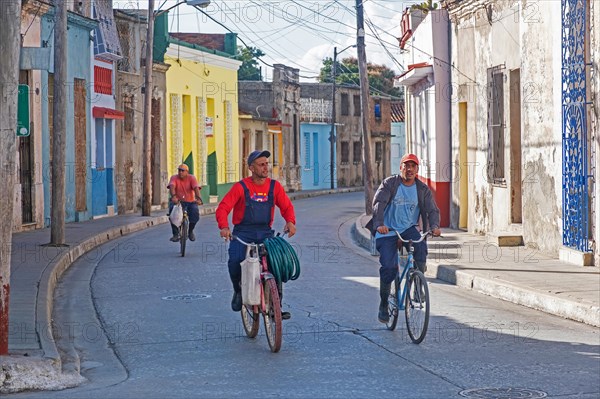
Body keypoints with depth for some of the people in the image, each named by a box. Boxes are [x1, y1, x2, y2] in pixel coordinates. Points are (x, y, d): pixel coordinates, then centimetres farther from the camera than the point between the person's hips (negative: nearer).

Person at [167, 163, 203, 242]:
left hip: (190, 202, 0)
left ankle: (190, 231, 3)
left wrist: (198, 198, -44)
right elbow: (172, 186, -26)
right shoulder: (174, 178, -6)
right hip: (178, 201, 0)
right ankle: (175, 234, -22)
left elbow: (196, 188, -23)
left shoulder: (191, 178, -7)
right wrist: (173, 196, -48)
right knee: (172, 209, -33)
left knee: (195, 213, -29)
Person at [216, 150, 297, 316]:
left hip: (265, 232, 3)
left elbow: (287, 206, 8)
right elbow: (223, 208, -11)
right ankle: (238, 290, 7)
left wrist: (290, 221, -14)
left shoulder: (274, 186, 6)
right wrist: (224, 227, -29)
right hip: (243, 232, -3)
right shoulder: (241, 187, -5)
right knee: (235, 261, -26)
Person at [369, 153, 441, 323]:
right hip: (387, 232, -2)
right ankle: (384, 305, 8)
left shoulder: (423, 189, 2)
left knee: (421, 246, -31)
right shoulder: (389, 184, -7)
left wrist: (434, 226, -28)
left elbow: (432, 209, -6)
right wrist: (379, 224, -37)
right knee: (388, 268, -12)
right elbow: (378, 203, -19)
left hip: (408, 229, 2)